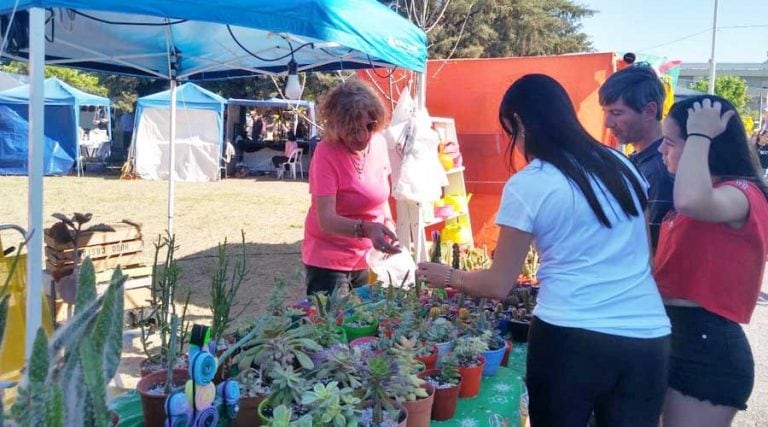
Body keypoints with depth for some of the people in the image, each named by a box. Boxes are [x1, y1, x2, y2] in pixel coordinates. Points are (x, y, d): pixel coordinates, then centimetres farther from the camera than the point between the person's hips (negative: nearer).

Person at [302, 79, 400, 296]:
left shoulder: (379, 143, -3)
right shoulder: (326, 154, -20)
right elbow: (326, 219, -28)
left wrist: (388, 223, 1)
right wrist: (366, 229, -42)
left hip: (367, 258, 5)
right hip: (329, 261, -5)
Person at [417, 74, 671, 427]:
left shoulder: (526, 186, -6)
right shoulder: (620, 164, 9)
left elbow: (499, 286, 0)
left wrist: (448, 277, 16)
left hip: (569, 338, -4)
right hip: (648, 340, 5)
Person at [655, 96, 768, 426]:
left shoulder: (741, 194, -14)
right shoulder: (711, 193, 17)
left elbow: (690, 202, -38)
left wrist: (700, 135, -25)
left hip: (707, 345, -9)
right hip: (676, 335, 9)